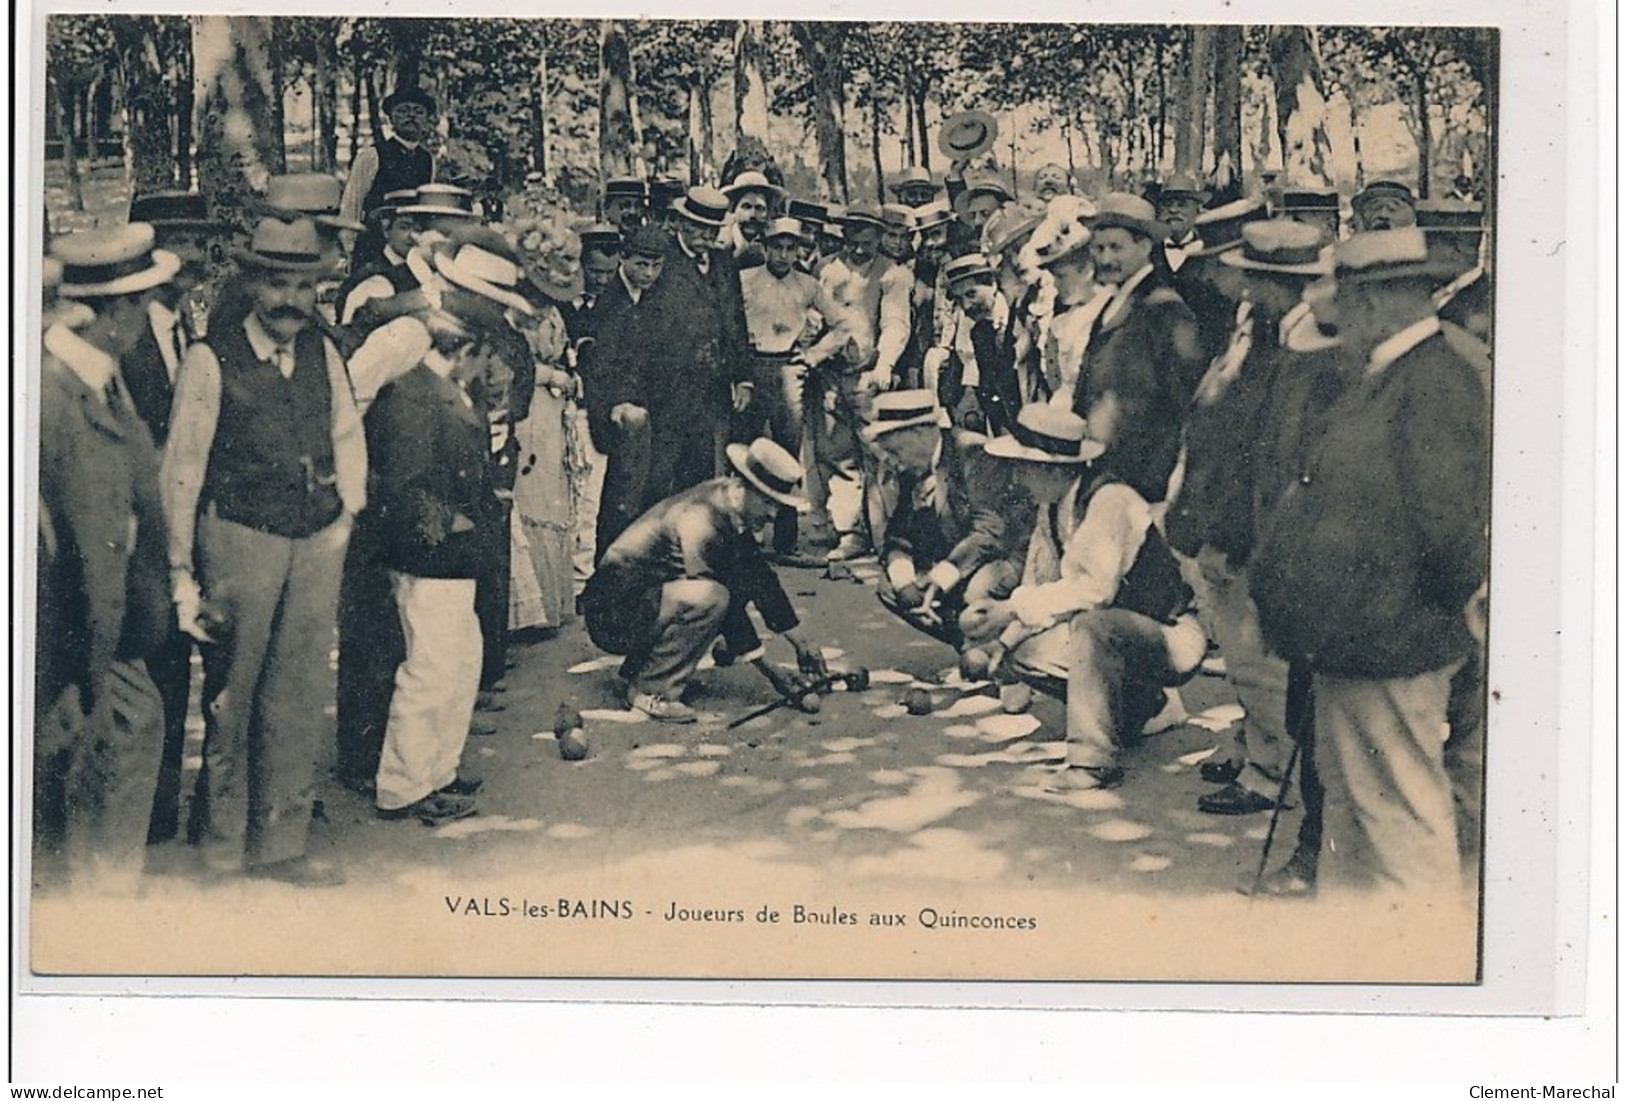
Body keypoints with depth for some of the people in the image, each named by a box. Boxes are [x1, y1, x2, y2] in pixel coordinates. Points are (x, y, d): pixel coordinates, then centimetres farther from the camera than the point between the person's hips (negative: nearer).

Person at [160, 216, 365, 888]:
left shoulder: (323, 353, 9)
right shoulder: (211, 361, -6)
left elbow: (348, 435, 23)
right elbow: (180, 472, -5)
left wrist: (347, 511, 11)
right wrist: (183, 574, -5)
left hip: (317, 543, 4)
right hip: (240, 538, -4)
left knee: (302, 699, 6)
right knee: (231, 696, 6)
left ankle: (279, 845, 18)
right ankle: (223, 844, 21)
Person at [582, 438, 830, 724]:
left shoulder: (731, 512, 4)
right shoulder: (701, 521, -24)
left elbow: (762, 580, 14)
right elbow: (726, 603, -23)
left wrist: (801, 642, 14)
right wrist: (769, 669, -18)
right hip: (613, 613, -10)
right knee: (710, 598, -30)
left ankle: (638, 667, 12)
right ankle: (648, 690, -15)